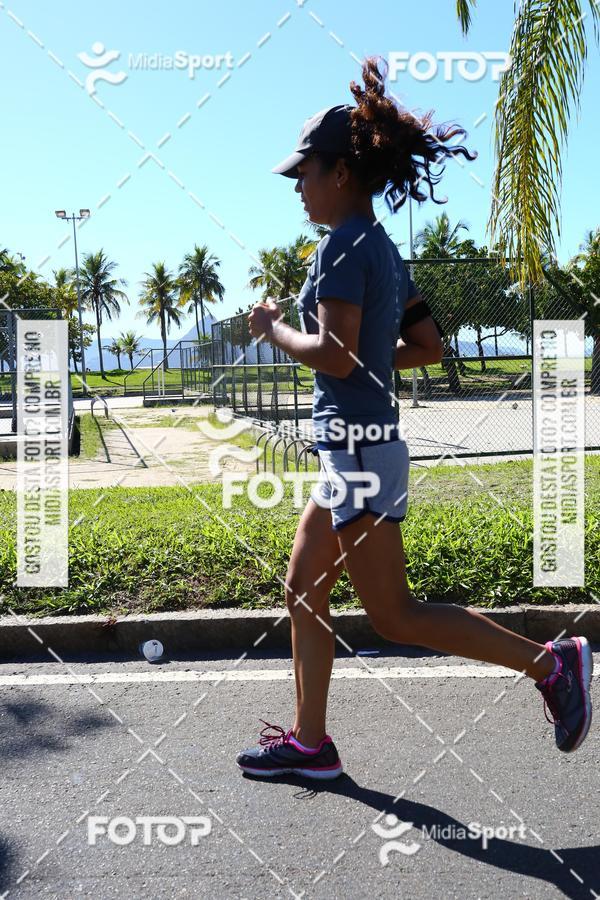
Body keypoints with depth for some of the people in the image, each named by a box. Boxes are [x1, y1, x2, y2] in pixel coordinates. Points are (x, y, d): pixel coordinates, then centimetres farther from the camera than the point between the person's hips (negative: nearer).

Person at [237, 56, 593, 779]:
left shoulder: (345, 244, -13)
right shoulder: (383, 248, 15)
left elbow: (335, 354, -23)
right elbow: (427, 346, 16)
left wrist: (275, 329, -6)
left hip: (357, 448, -10)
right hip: (359, 444, 10)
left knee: (394, 616, 0)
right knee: (302, 592, 14)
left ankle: (548, 661, 7)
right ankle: (309, 742, 24)